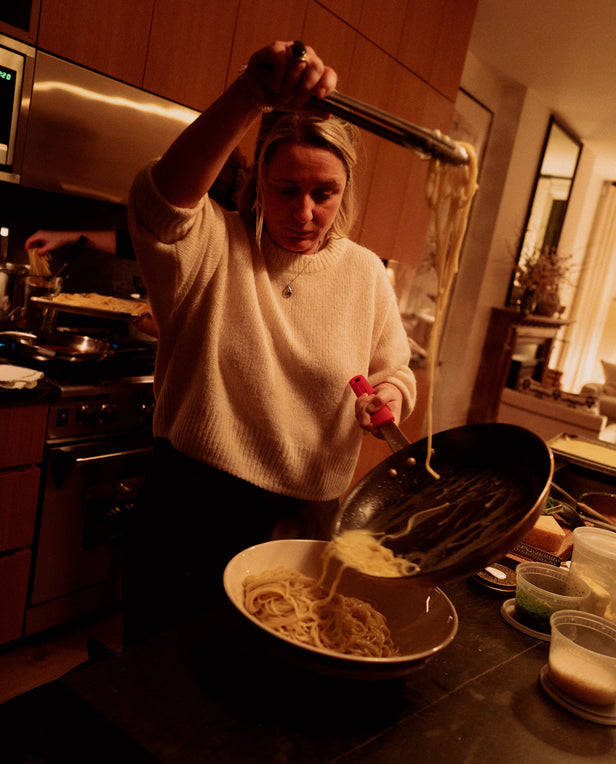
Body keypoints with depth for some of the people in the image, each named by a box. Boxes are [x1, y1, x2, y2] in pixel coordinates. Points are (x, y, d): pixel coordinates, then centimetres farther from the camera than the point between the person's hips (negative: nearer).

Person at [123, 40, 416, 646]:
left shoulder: (365, 273, 3)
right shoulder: (212, 245, -8)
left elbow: (394, 370, 12)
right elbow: (166, 196, -31)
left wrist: (389, 396, -12)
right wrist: (250, 94, -44)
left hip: (303, 522, 3)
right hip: (190, 507, -2)